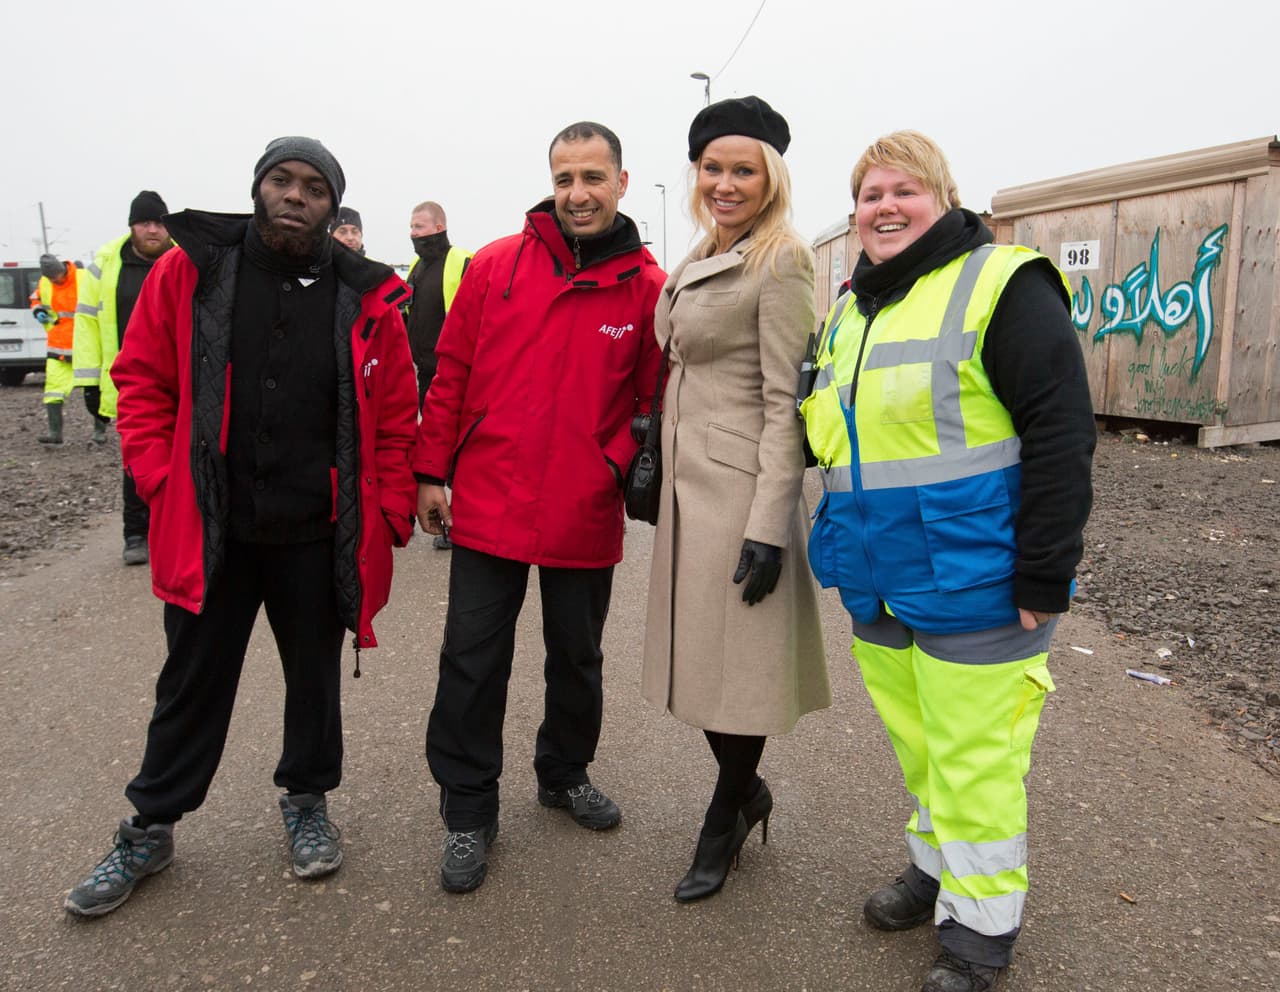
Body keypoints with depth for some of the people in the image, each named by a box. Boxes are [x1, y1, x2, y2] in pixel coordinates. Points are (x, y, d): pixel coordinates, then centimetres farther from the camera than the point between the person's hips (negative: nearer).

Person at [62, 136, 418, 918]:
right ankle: (150, 831, 33)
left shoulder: (365, 298, -3)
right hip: (207, 529, 0)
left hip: (319, 536, 0)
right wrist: (161, 480, -6)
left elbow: (396, 416, 0)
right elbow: (142, 381, 2)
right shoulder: (190, 272, -2)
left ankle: (307, 802, 39)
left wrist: (391, 513, -3)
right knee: (193, 684, 14)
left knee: (315, 677, 16)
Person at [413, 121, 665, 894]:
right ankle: (469, 812, 22)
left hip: (586, 514, 1)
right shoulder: (496, 266, -1)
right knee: (473, 662, 5)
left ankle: (565, 772, 42)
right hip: (487, 505, 0)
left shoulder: (647, 286, -1)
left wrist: (625, 463, -12)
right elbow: (451, 373, 2)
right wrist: (431, 471, 1)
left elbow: (654, 397, 3)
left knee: (577, 656, 18)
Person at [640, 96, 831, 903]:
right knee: (703, 657, 13)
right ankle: (746, 792, 35)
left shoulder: (780, 262, -10)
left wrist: (770, 526, -20)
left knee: (735, 662, 3)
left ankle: (724, 823, 25)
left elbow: (785, 400, -16)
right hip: (689, 483, 8)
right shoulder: (701, 263, 16)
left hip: (742, 488, -8)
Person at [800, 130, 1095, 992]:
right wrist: (845, 549, 19)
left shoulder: (1002, 285, -10)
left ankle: (982, 921, 25)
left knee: (973, 760, 4)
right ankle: (937, 866, 42)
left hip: (970, 585, -7)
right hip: (880, 585, 7)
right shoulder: (849, 310, 14)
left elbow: (1061, 434, -15)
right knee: (917, 747, 21)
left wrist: (1043, 577, -18)